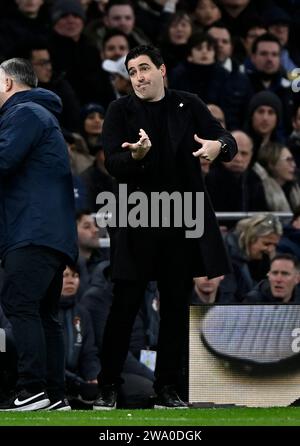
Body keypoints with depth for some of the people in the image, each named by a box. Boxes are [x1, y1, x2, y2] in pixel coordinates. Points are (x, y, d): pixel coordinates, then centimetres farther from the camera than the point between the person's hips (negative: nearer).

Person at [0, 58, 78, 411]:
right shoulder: (40, 113, 28)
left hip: (33, 232, -11)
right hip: (53, 234, 11)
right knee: (43, 313, 9)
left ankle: (34, 389, -24)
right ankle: (54, 395, 6)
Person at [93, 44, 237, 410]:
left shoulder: (188, 106, 7)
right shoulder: (120, 111, 2)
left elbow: (228, 141, 2)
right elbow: (112, 163, -8)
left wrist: (219, 145, -22)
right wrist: (136, 156, -30)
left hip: (182, 221, 2)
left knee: (176, 306, 5)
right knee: (125, 304, -3)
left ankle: (167, 388, 12)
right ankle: (108, 387, 4)